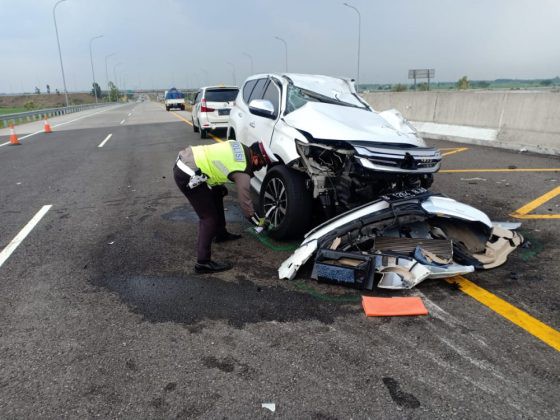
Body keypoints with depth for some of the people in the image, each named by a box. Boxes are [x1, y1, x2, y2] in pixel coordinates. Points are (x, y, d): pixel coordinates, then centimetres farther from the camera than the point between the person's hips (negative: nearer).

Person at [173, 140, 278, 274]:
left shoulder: (240, 147, 9)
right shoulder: (242, 172, -13)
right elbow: (246, 204, -6)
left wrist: (220, 186, 27)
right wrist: (260, 223, 9)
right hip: (187, 175, -10)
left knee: (216, 194, 25)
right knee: (209, 218, -5)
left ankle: (221, 234, 41)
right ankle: (203, 263, -2)